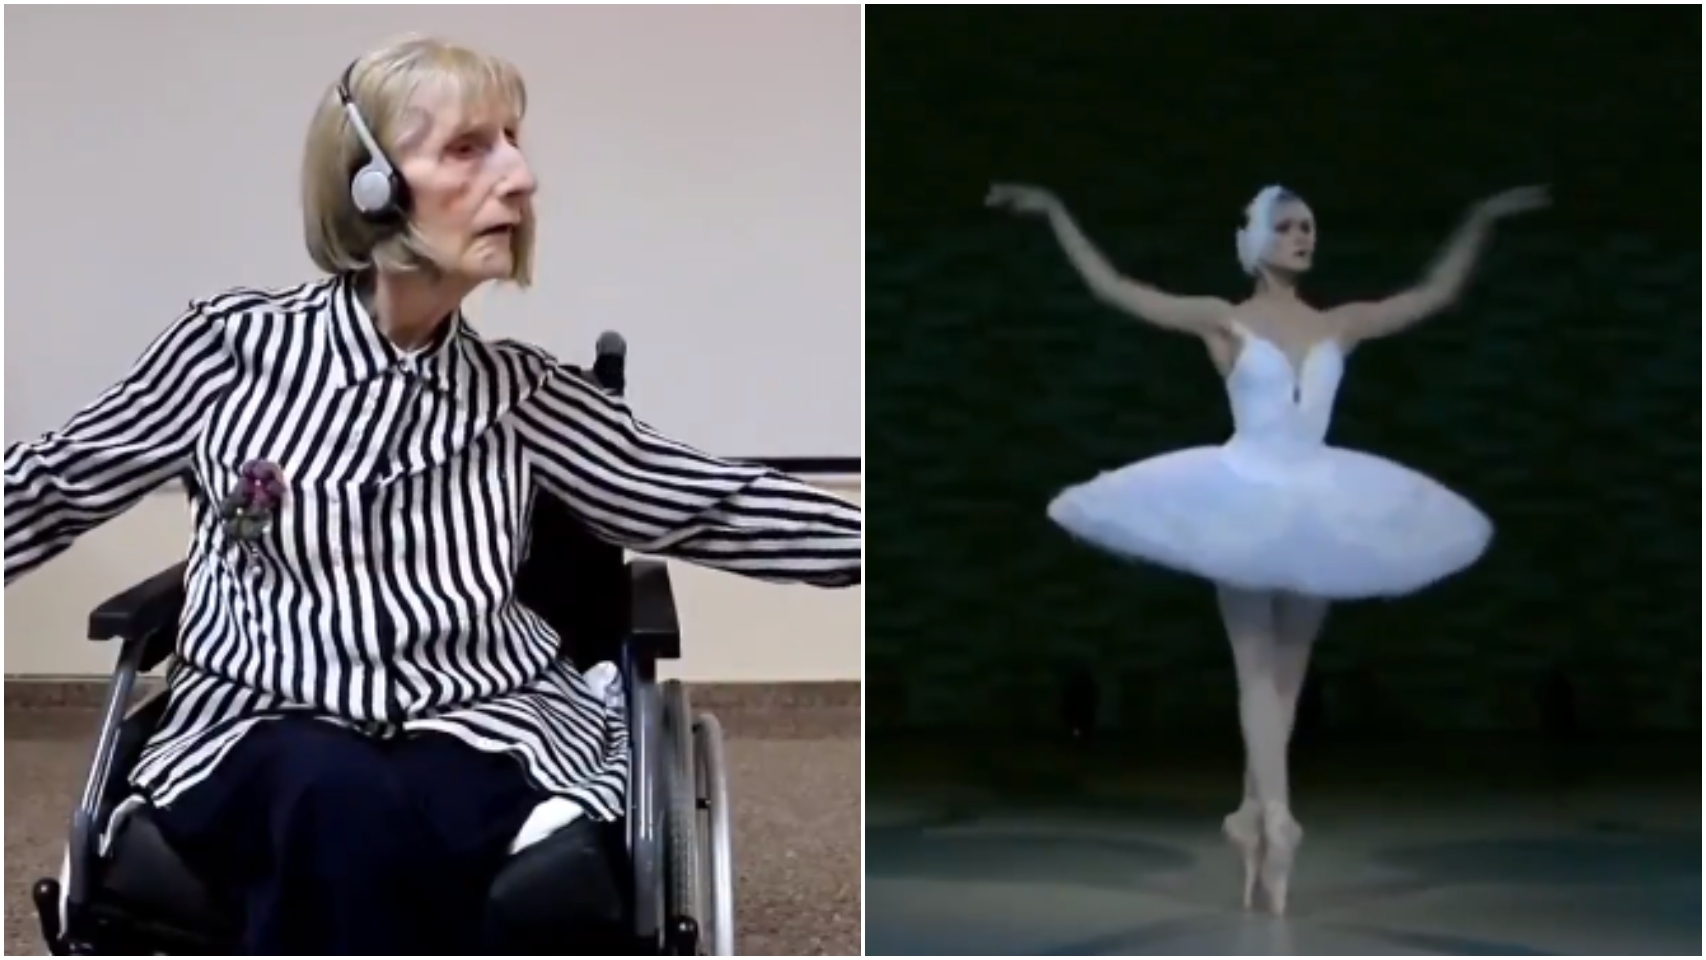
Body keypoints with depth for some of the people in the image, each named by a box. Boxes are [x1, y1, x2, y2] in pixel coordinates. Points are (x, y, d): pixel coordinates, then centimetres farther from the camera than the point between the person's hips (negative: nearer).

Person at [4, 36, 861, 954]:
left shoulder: (515, 388, 8)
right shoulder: (236, 342, 2)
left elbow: (704, 506, 9)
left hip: (478, 722, 1)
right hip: (270, 725, -1)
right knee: (339, 798, -36)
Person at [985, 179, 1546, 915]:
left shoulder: (1341, 325, 8)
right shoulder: (1223, 320, -2)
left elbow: (1436, 293, 13)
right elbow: (1113, 288, -5)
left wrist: (1480, 221, 8)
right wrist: (1055, 213, -9)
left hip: (1319, 504, 4)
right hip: (1243, 498, -4)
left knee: (1288, 668, 7)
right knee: (1258, 664, -7)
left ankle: (1255, 814, 16)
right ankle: (1275, 820, -13)